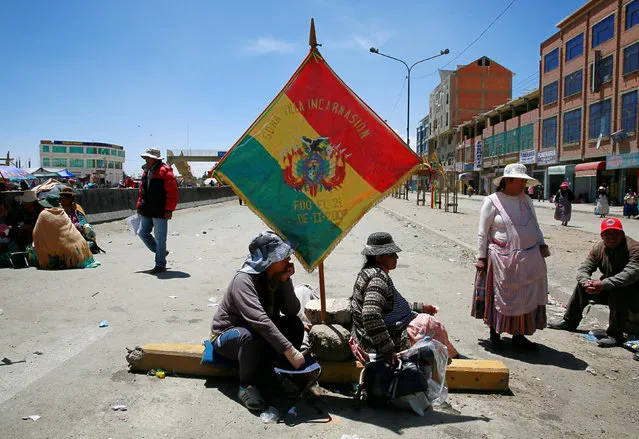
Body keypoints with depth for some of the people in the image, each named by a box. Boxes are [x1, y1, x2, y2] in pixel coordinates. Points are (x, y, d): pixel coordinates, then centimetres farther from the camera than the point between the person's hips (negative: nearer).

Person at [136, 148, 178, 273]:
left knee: (160, 238, -1)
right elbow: (142, 191, 22)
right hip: (147, 211, 9)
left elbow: (172, 193, -16)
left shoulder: (165, 171, -12)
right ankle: (160, 252, 30)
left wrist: (169, 210, -19)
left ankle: (160, 265, 9)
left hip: (160, 212, -9)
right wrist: (139, 206, 18)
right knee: (143, 233, 13)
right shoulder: (146, 171, 14)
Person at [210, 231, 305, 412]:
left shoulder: (279, 276, -7)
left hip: (263, 331, 6)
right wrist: (290, 350, -44)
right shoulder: (244, 279, -29)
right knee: (253, 336, -39)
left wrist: (285, 280, -25)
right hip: (227, 336, -6)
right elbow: (259, 320, -41)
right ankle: (247, 386, -15)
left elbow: (293, 311, -14)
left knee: (295, 324, -19)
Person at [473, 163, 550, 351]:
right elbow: (483, 233, -4)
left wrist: (542, 245, 7)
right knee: (501, 296, 4)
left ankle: (518, 335, 22)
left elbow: (535, 226, 22)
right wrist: (481, 257, -8)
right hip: (503, 259, -5)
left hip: (530, 259, 6)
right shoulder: (492, 201, -5)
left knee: (526, 297, 8)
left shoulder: (526, 200, 13)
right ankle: (495, 332, 23)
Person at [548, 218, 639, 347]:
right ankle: (569, 322, 4)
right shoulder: (598, 248, -2)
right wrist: (586, 282, -30)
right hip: (608, 290, 7)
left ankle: (615, 335, -24)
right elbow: (584, 268, -7)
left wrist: (603, 284, -43)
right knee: (582, 286, -6)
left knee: (617, 292, -35)